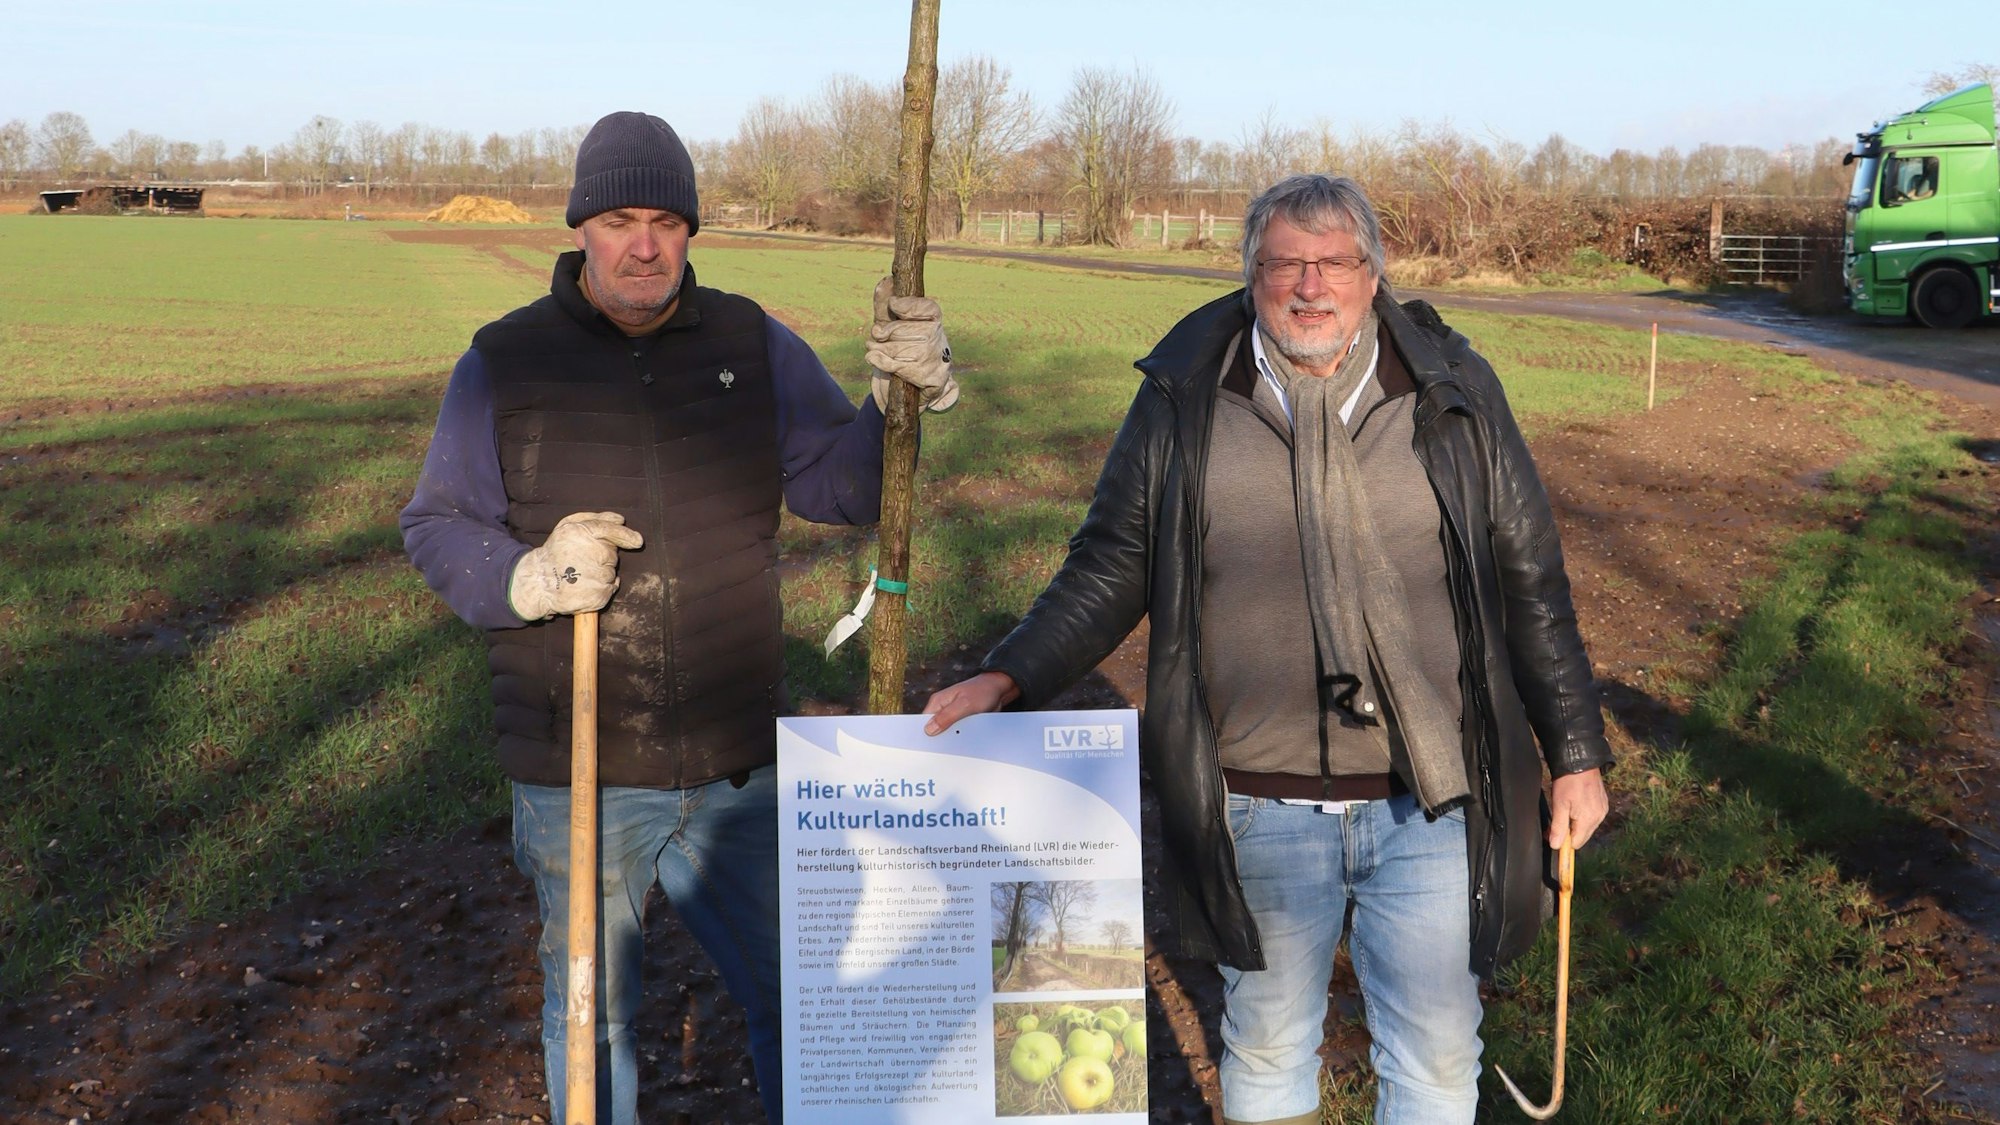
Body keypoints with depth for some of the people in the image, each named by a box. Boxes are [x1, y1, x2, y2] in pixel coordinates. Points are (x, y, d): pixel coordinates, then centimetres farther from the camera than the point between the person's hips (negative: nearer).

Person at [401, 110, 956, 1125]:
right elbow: (435, 527, 1)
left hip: (737, 768, 2)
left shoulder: (752, 345, 3)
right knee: (591, 1011, 16)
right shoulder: (503, 363, -2)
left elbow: (838, 485, 3)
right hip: (576, 775, -1)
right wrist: (526, 577, -19)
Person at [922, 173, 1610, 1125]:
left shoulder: (1452, 393, 0)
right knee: (1266, 1046, 16)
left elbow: (1528, 580, 6)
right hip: (1261, 807, 0)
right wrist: (1008, 676, -6)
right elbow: (1111, 566, 6)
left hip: (1431, 800, 0)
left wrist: (1576, 751, 6)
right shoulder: (1183, 401, -1)